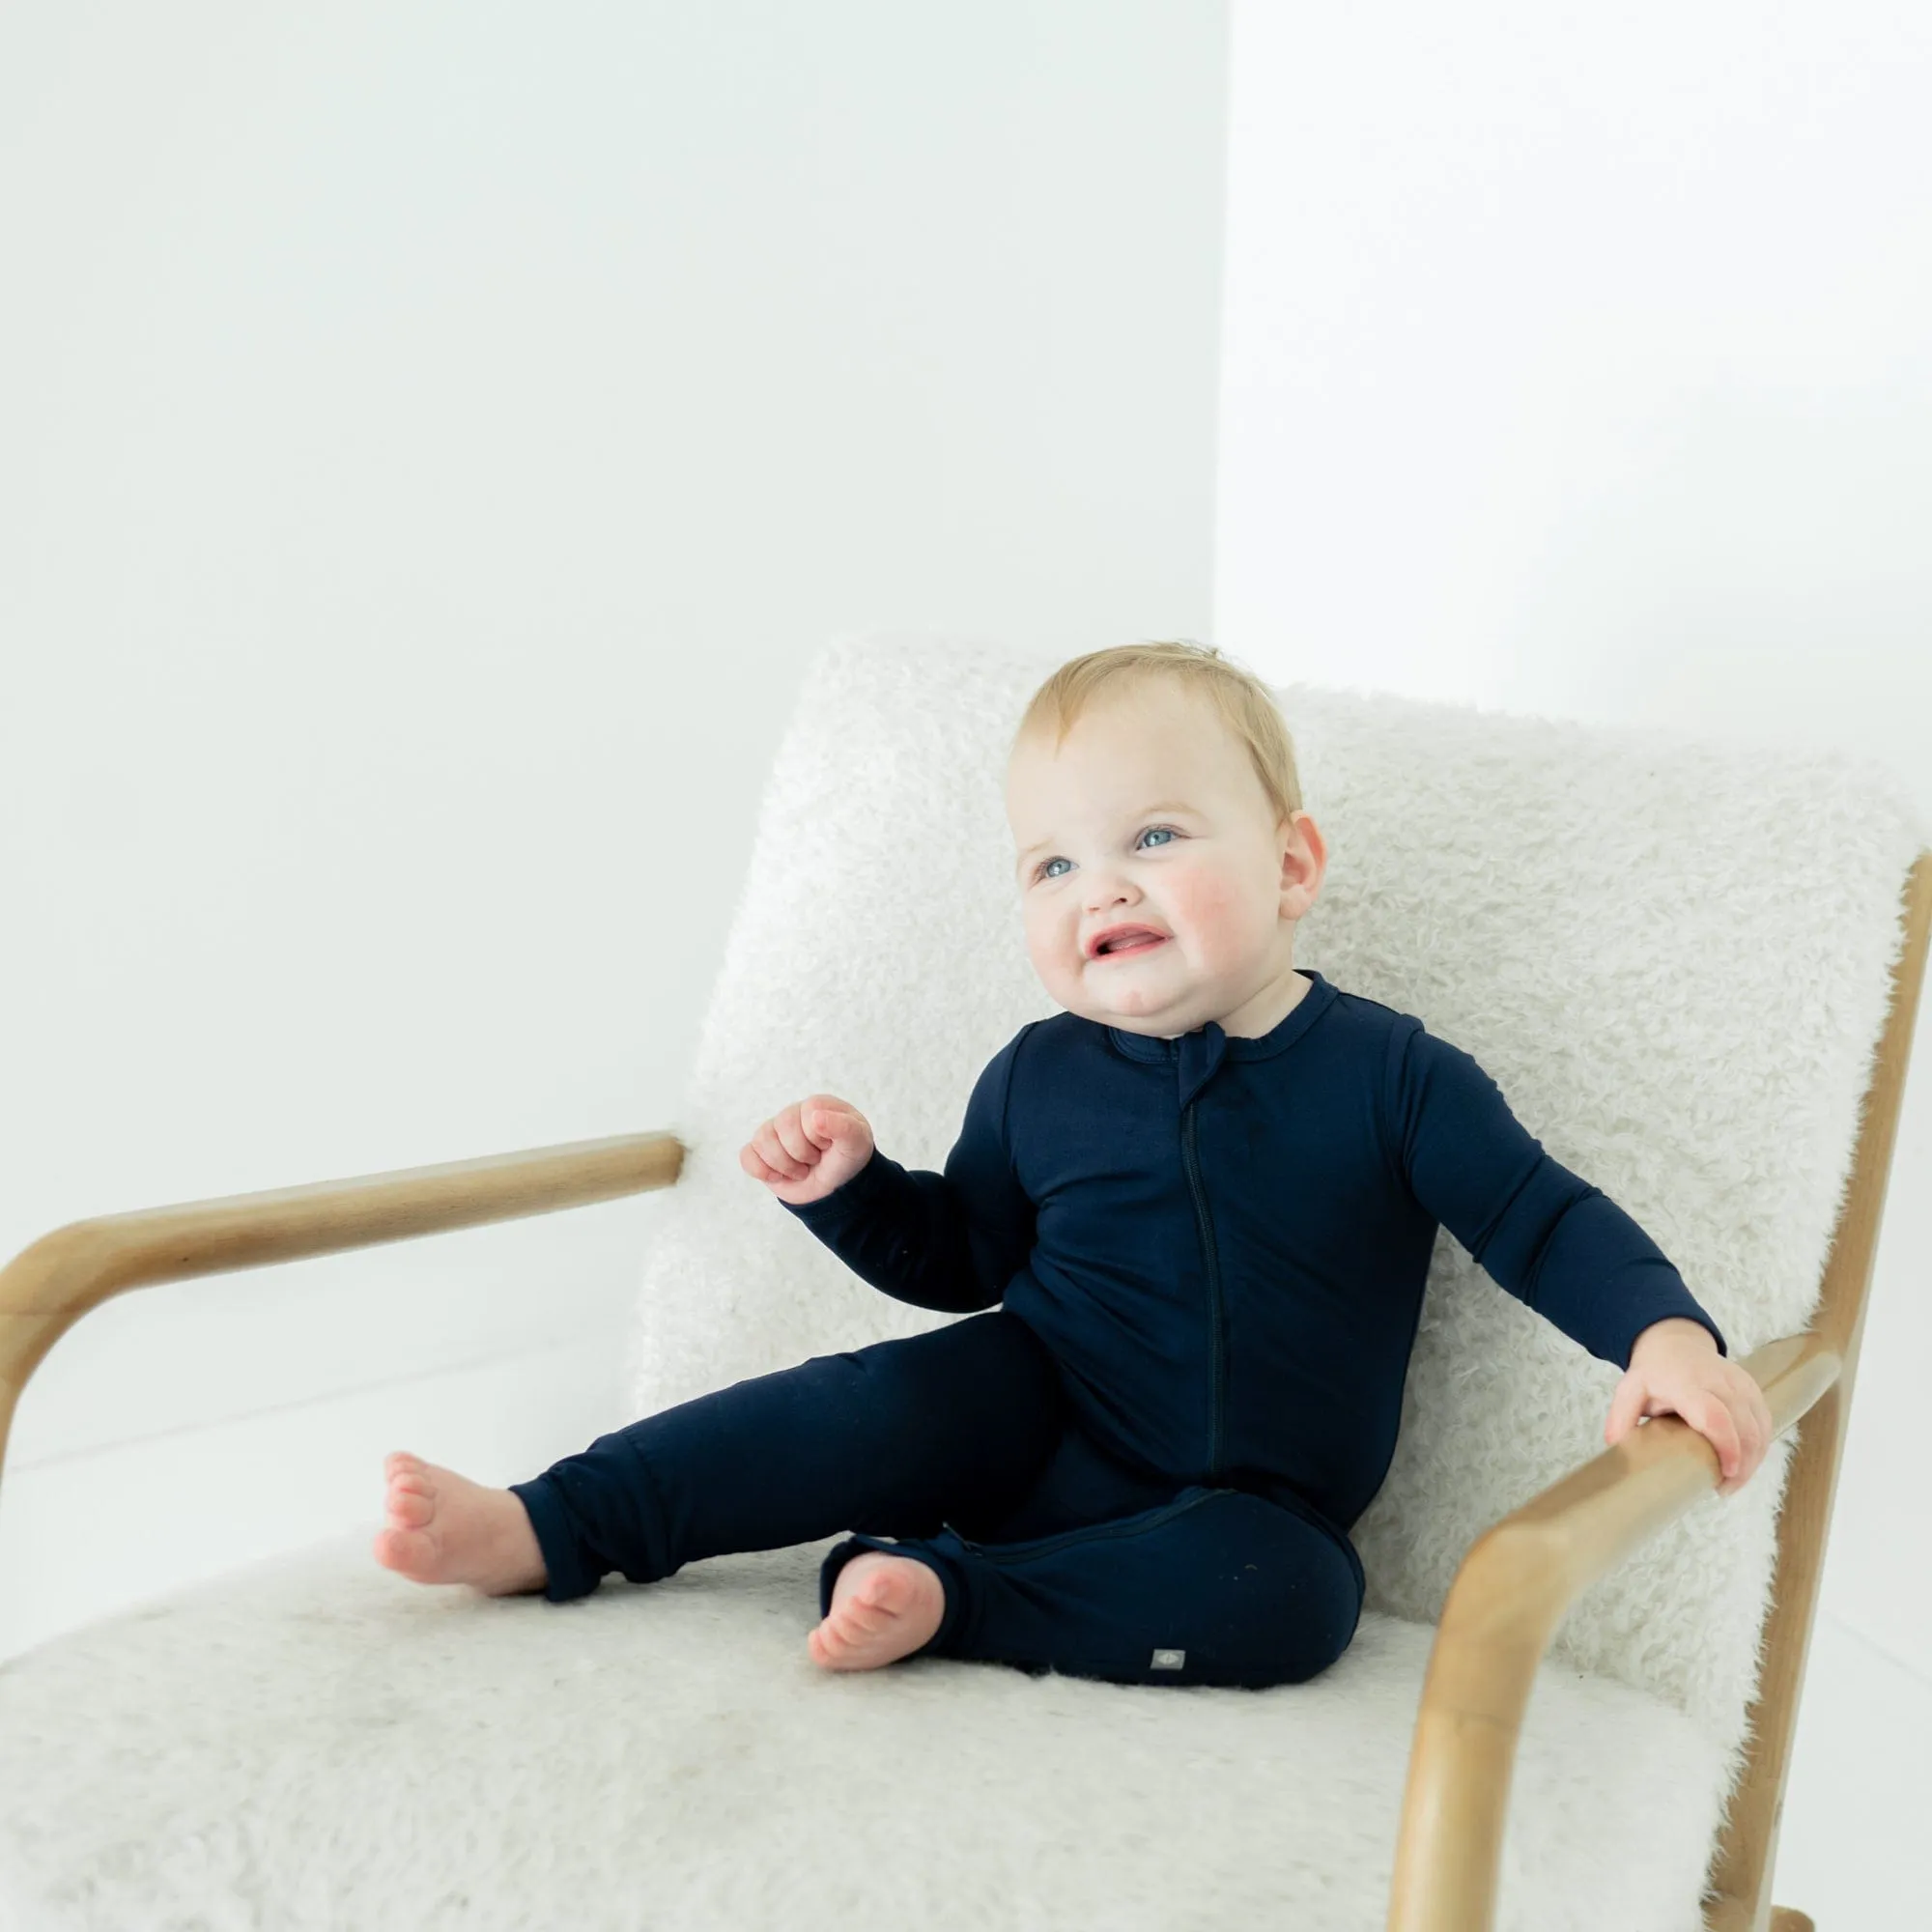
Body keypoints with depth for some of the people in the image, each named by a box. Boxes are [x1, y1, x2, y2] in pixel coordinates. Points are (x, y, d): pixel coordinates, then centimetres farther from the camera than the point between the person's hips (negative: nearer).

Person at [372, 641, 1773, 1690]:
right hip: (1036, 1420, 1)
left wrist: (1670, 1336, -22)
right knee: (893, 1401, -27)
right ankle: (548, 1529, -25)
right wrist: (850, 1186, -4)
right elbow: (963, 1255, 15)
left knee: (1290, 1592, -32)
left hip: (1251, 1496, -1)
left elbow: (1545, 1220, -5)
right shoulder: (1039, 1080, 2)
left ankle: (946, 1596, -31)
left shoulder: (1393, 1077, -8)